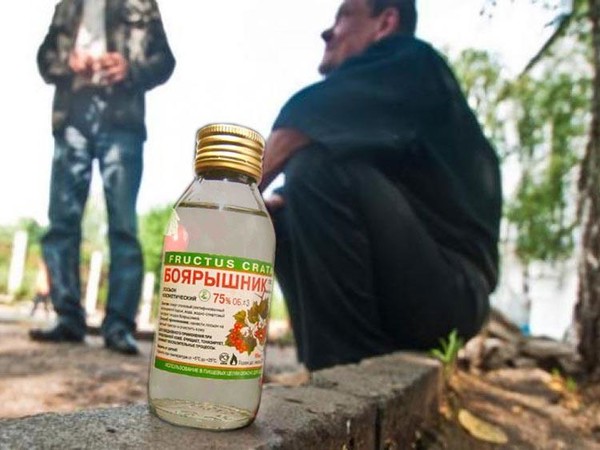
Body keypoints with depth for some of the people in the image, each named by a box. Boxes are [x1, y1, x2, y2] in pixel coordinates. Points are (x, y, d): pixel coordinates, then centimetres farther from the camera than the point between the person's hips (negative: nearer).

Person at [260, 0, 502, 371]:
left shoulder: (408, 62, -3)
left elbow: (305, 116, -19)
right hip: (394, 288, 9)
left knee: (317, 166, -24)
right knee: (277, 220, 8)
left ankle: (349, 368, -19)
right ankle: (334, 360, -2)